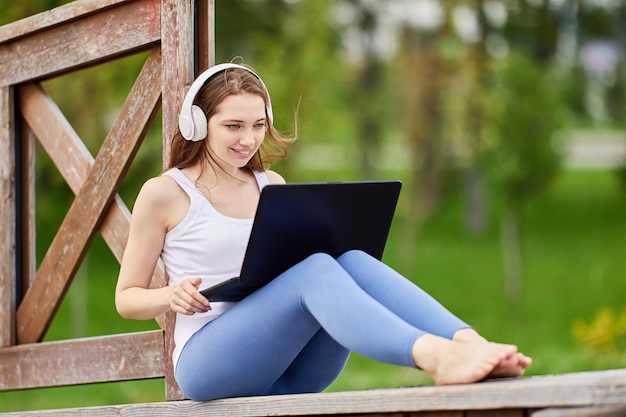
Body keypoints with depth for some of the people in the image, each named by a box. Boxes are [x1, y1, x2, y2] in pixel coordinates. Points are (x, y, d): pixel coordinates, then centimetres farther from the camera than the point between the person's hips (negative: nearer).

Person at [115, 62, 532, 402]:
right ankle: (434, 355, -58)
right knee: (316, 270, -31)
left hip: (291, 370, 5)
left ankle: (470, 345, -47)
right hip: (209, 363, -5)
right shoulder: (163, 194, 5)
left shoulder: (272, 186, 20)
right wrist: (170, 296, -15)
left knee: (353, 259, -24)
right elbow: (127, 298, 7)